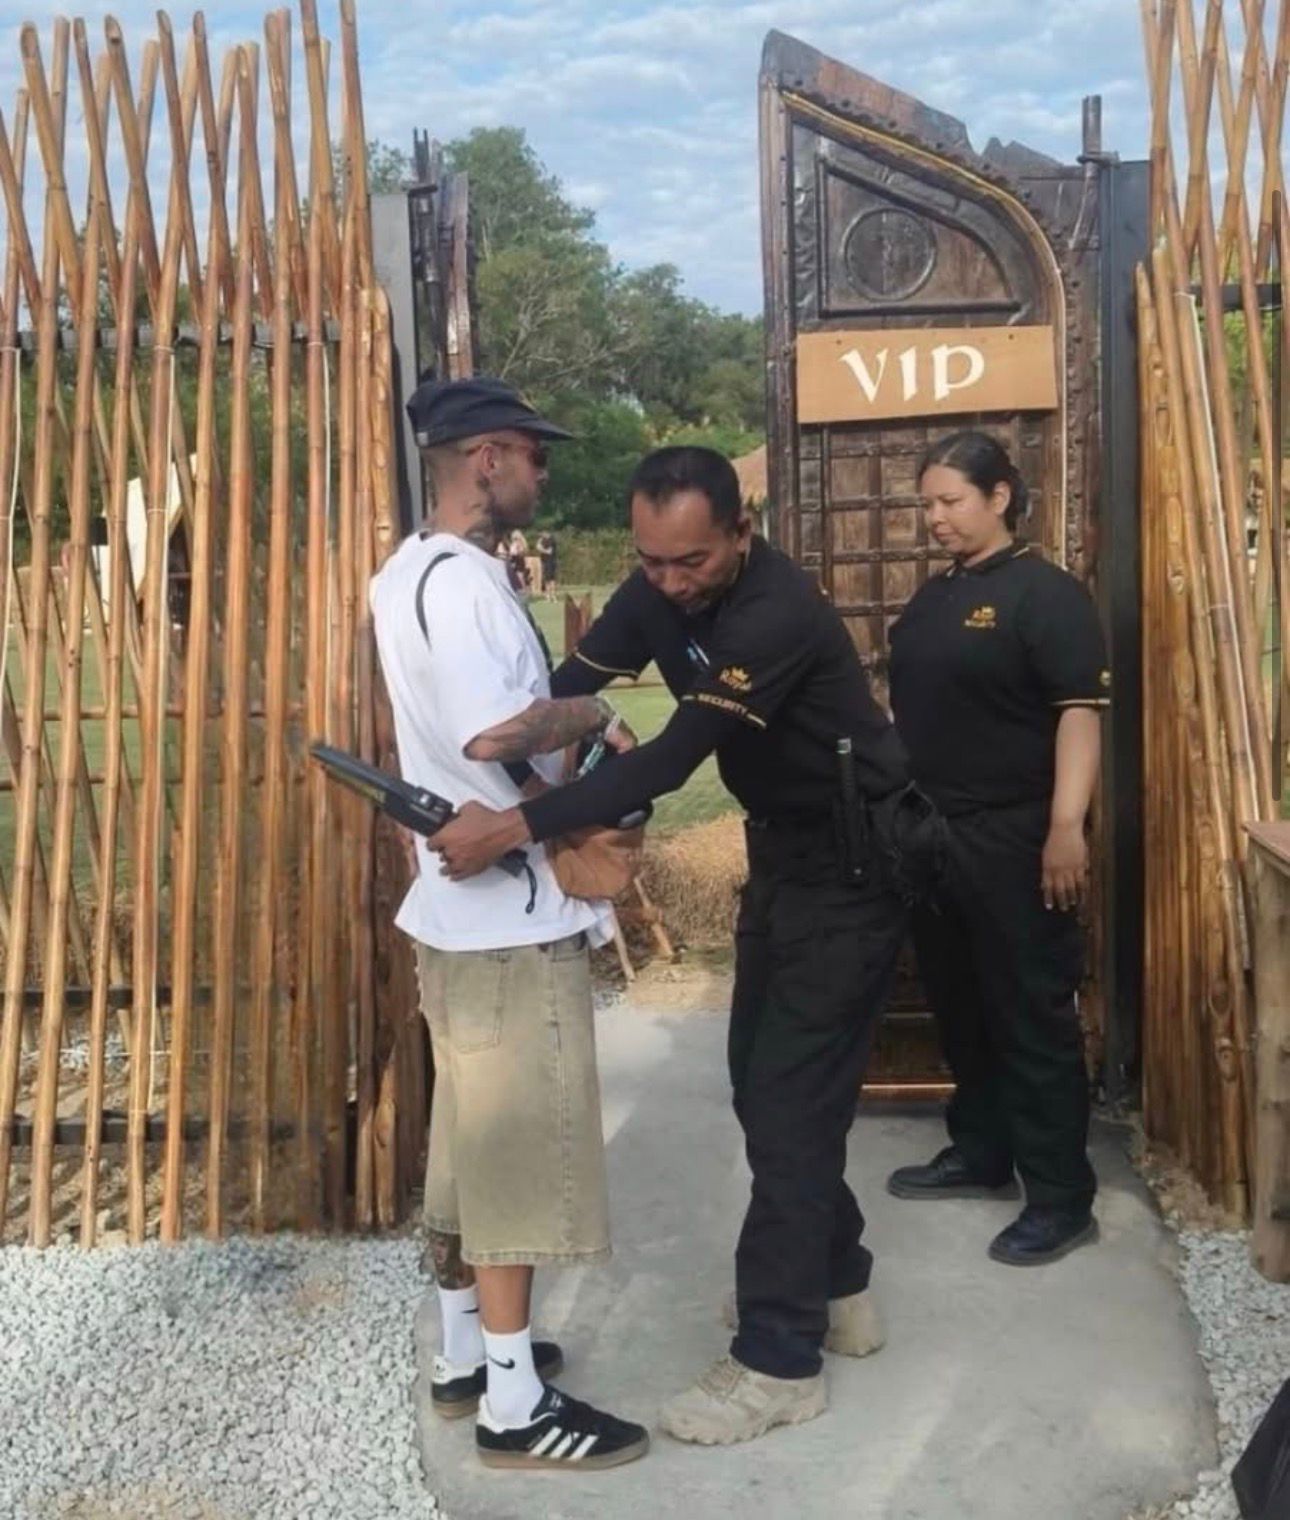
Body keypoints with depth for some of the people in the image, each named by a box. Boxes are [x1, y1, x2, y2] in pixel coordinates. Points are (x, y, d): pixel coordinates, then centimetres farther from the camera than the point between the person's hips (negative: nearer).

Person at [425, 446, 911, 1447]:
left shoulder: (777, 614, -31)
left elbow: (674, 759, -37)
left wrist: (517, 828, -42)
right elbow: (571, 688, -6)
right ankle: (834, 1287, 31)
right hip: (781, 850, 9)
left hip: (851, 864, -9)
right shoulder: (660, 591, -4)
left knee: (792, 1093, -7)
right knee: (761, 1077, 15)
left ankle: (779, 1360, 4)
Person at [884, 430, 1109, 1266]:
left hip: (1013, 841, -8)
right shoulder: (933, 595, 13)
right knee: (959, 1005, 17)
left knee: (1032, 1015, -1)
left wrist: (1067, 828, -25)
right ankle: (981, 1153, 32)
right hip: (932, 834, 8)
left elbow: (1080, 713, -17)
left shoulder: (1047, 593, -10)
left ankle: (1063, 1197, 10)